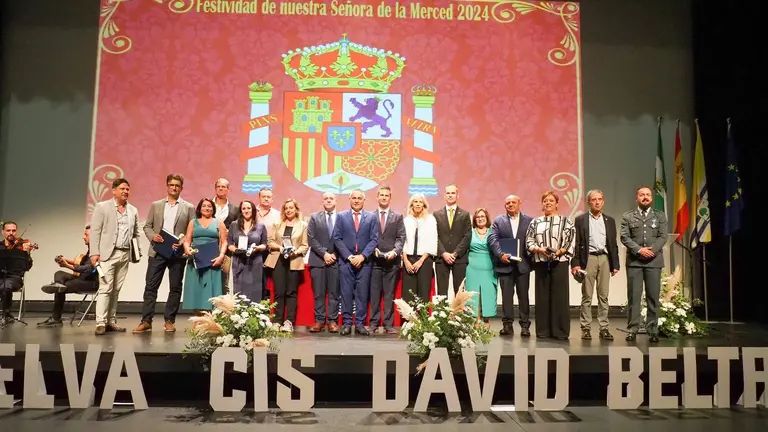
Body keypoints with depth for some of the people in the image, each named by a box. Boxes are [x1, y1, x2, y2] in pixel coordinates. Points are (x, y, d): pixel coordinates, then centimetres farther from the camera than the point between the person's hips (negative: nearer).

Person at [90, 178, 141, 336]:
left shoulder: (133, 210, 13)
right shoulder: (102, 207, 0)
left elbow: (135, 234, 16)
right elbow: (95, 232, -4)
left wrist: (137, 252, 8)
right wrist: (94, 253, -11)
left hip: (125, 254, 5)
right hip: (108, 254, -4)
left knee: (116, 290, 8)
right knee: (105, 289, -8)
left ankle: (111, 321, 13)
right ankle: (100, 323, -6)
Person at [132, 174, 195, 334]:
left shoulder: (188, 207, 5)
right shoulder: (156, 205, 12)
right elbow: (147, 226, 11)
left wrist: (183, 242, -15)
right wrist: (152, 236, -9)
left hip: (178, 253, -1)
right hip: (157, 252, 1)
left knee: (175, 288, 4)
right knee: (151, 286, -1)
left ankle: (169, 320, 12)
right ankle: (146, 320, 2)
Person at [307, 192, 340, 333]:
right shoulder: (314, 217, 8)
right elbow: (311, 239, 0)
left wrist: (334, 255, -7)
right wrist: (324, 253, -10)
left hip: (336, 260, -1)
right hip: (318, 260, 1)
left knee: (334, 293, 2)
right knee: (318, 293, 3)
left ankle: (333, 321, 7)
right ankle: (319, 321, 8)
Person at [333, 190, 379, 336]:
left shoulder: (372, 217, 6)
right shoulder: (341, 216, 6)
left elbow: (374, 240, 1)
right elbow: (337, 238, 1)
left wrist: (362, 256, -12)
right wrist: (349, 256, -9)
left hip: (364, 261, 0)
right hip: (346, 261, 0)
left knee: (362, 294, 2)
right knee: (346, 293, 1)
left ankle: (360, 323, 9)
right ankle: (346, 323, 8)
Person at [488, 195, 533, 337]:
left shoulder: (529, 220, 8)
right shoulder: (498, 221, 8)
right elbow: (492, 239, -4)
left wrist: (531, 256, -11)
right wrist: (501, 254, -17)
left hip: (522, 264, 0)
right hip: (505, 263, 0)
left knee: (523, 295, 4)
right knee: (506, 295, 3)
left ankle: (525, 325, 10)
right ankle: (507, 324, 9)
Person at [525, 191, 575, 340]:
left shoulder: (565, 221, 6)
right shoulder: (535, 222, 14)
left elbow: (571, 241, -1)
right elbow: (529, 241, 7)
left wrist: (560, 251, -16)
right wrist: (539, 249, -11)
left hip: (559, 262, -2)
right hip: (541, 263, 2)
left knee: (559, 296, -2)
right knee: (542, 296, 3)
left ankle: (560, 330, 3)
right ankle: (543, 330, 9)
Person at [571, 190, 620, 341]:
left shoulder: (609, 220, 12)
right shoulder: (580, 220, 3)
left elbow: (613, 244, 12)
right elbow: (576, 243, -1)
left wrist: (615, 264, 6)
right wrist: (575, 263, -8)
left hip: (604, 259, 3)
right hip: (588, 259, -3)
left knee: (603, 296, 5)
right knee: (587, 296, 0)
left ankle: (603, 328, 9)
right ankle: (586, 328, 4)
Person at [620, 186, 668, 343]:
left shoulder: (660, 216, 12)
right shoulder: (627, 216, 8)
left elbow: (663, 237, 2)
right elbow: (624, 237, -1)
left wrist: (652, 249, -13)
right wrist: (639, 250, -14)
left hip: (654, 261, 1)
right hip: (634, 261, -1)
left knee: (653, 297, 3)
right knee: (634, 296, -1)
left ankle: (652, 331, 8)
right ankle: (632, 330, 3)